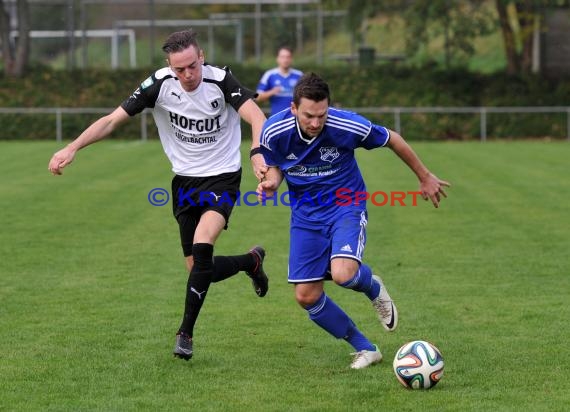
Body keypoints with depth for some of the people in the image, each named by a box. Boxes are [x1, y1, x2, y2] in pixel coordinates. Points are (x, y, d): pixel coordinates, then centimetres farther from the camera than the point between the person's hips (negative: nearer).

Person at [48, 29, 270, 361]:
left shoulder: (220, 80, -19)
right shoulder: (160, 84, -12)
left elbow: (255, 116, -30)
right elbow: (113, 119, -10)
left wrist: (258, 154, -49)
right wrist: (73, 147, -21)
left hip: (222, 178, -4)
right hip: (185, 181, 4)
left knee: (202, 245, -27)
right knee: (199, 269, 5)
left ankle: (186, 333, -14)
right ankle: (251, 261, 38)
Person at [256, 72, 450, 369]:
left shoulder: (349, 127, -24)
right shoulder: (274, 132, -17)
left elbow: (392, 140, -5)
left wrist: (425, 177, 7)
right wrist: (271, 183, -21)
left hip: (345, 204, -3)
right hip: (305, 214, 3)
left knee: (343, 274, -30)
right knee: (306, 297, -4)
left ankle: (374, 289, 10)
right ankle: (365, 349, 16)